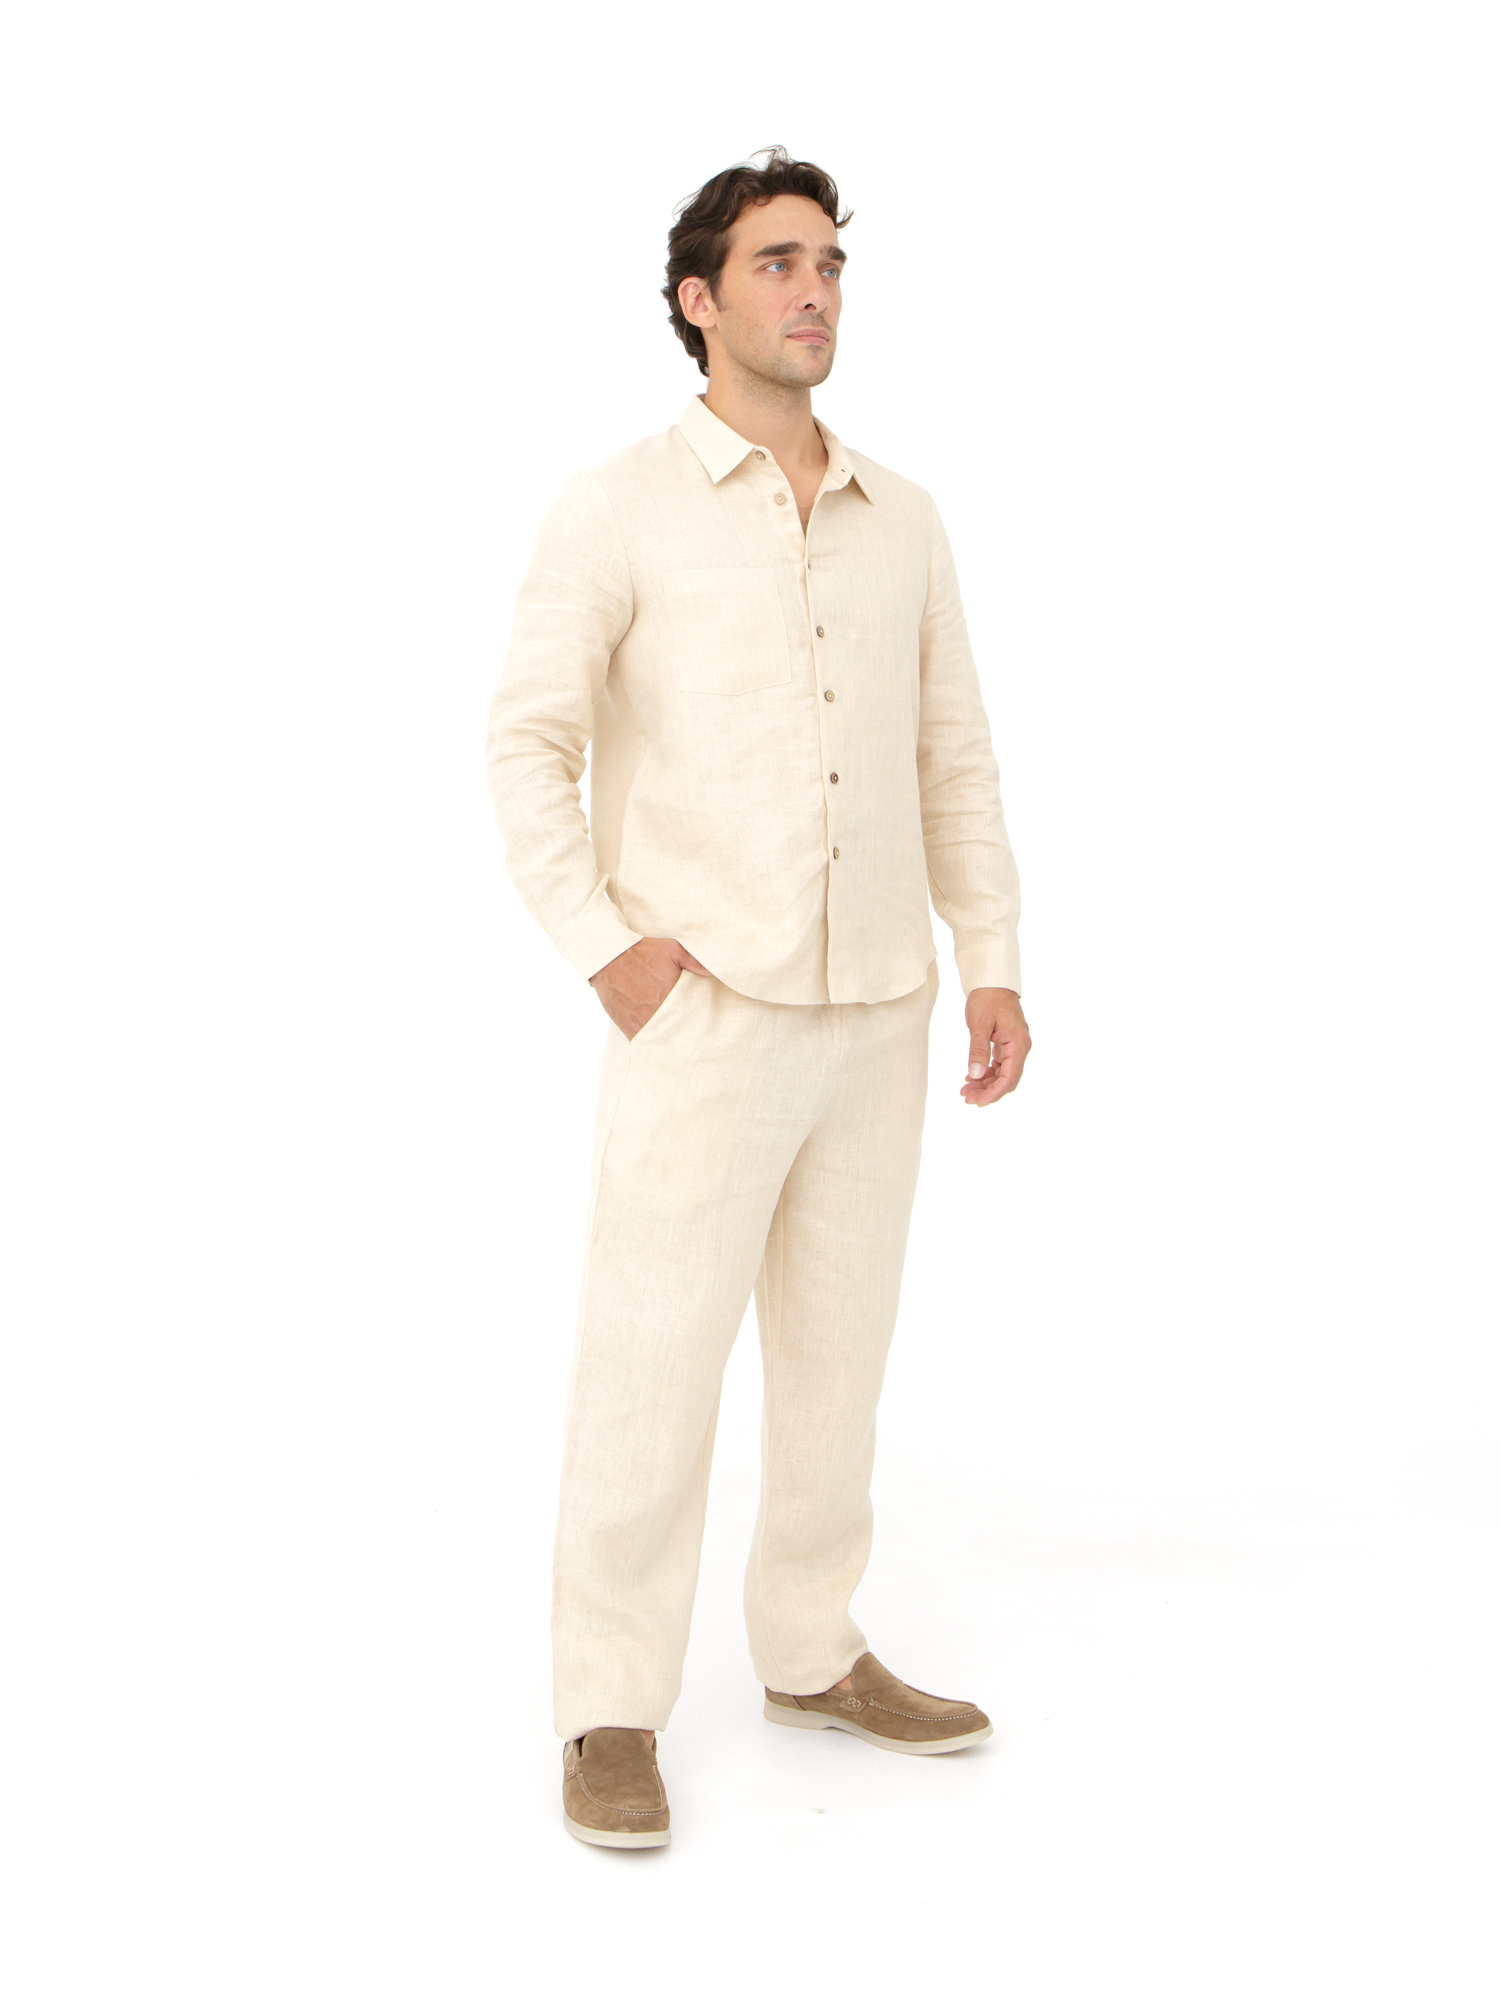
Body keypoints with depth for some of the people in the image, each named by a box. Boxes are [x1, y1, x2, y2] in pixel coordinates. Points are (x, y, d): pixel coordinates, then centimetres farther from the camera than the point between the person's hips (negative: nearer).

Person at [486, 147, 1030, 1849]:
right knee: (652, 1361, -3)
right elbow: (527, 744, -6)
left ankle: (811, 1655, 28)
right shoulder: (618, 511, -4)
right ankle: (610, 1716, 9)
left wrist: (993, 967, 6)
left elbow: (953, 760, 13)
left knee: (838, 1348, 13)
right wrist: (604, 948, -13)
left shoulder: (902, 522, 10)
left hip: (874, 1015, 5)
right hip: (702, 1013, -5)